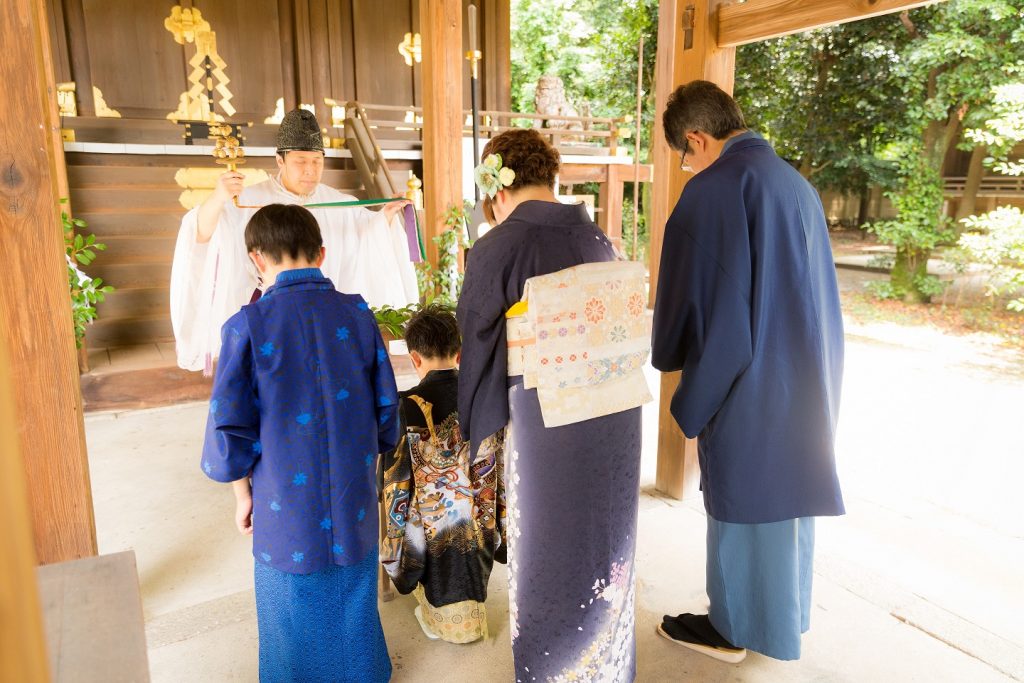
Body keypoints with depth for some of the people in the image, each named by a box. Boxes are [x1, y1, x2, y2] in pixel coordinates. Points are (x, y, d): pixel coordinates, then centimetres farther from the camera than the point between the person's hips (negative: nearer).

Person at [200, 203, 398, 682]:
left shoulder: (247, 326, -15)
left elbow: (230, 425, -11)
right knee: (354, 602, 21)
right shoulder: (357, 314, -7)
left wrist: (243, 492, 4)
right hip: (353, 498, 3)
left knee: (295, 611, 18)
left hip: (286, 501, -2)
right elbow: (386, 404, -1)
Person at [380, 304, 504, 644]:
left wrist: (396, 548, 1)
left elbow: (396, 482, -15)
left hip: (434, 530, -4)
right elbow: (501, 470, 1)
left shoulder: (406, 408, -22)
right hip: (482, 527, 4)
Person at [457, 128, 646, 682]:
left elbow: (479, 348, -6)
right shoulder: (597, 238, 2)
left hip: (545, 419, -5)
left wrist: (476, 429, 8)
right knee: (605, 539, 22)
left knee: (549, 545, 15)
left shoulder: (494, 250, -12)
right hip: (616, 409, 5)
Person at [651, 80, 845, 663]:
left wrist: (670, 355, 2)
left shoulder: (714, 188, -17)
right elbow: (813, 282, 15)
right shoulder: (795, 181, 9)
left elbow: (691, 291, -16)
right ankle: (787, 610, 37)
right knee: (789, 486, 19)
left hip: (748, 376, -8)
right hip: (806, 370, 8)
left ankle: (733, 625, 24)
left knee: (741, 494, 6)